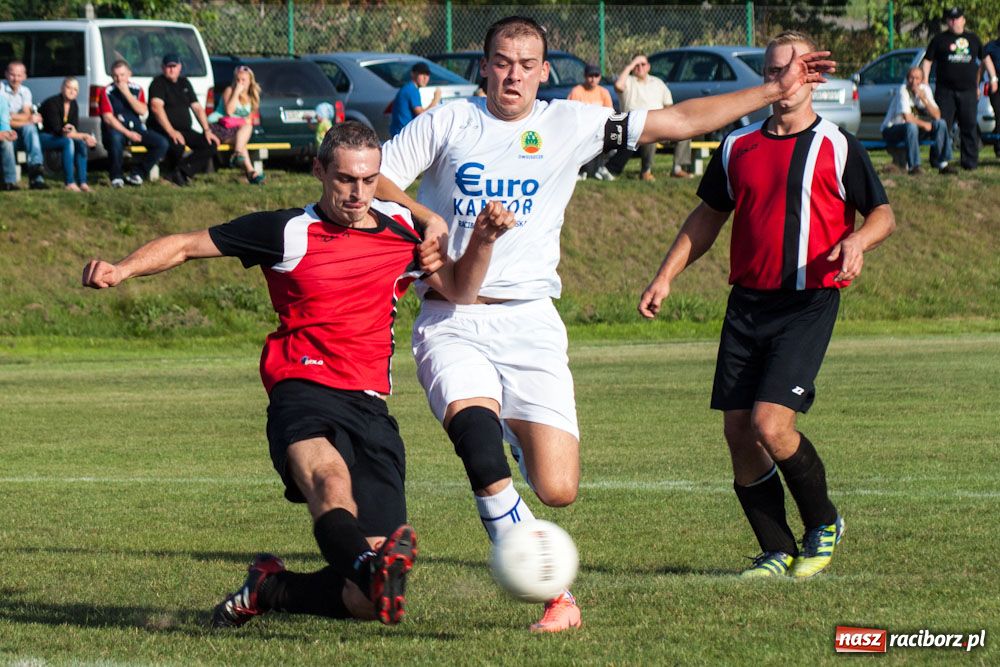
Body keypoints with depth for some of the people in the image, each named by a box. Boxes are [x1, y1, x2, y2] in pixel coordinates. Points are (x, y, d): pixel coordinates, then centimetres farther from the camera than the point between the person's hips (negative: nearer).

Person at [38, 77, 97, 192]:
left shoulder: (73, 106, 4)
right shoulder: (53, 103, -20)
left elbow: (74, 130, 2)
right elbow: (57, 130, -26)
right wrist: (84, 136, -28)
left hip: (55, 138, 7)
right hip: (42, 137, -7)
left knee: (82, 144, -17)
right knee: (68, 142, -32)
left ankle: (82, 182, -20)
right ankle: (70, 183, -36)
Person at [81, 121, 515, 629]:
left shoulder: (399, 231, 14)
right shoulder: (289, 233, 3)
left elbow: (458, 289, 26)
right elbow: (187, 245, 7)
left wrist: (483, 240, 7)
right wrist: (122, 270, -9)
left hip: (371, 408, 4)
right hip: (304, 392, -4)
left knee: (367, 601, -7)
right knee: (329, 475, -42)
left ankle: (270, 590, 18)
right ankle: (372, 568, -68)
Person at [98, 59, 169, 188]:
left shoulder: (137, 89, 10)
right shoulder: (107, 92, -2)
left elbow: (143, 111, -5)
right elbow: (108, 118, -11)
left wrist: (127, 94, -12)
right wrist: (127, 133, -20)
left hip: (136, 130, 4)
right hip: (116, 130, -4)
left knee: (162, 143, -15)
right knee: (115, 138, -41)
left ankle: (137, 174, -6)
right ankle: (116, 177, -20)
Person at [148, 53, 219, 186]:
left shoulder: (184, 83, 18)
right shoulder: (158, 83, -5)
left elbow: (197, 107, 18)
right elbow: (156, 107, -20)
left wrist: (207, 130, 6)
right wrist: (171, 132, -30)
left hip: (185, 130, 7)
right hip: (163, 130, -7)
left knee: (211, 145, -13)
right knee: (177, 145, -38)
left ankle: (180, 171, -20)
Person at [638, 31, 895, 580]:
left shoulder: (837, 147, 0)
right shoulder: (737, 148, 12)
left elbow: (883, 214, 5)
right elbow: (708, 217, 23)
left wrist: (857, 242, -17)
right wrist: (665, 277, 15)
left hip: (808, 306, -5)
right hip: (747, 303, 5)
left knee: (769, 425, -17)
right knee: (737, 432, -1)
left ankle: (824, 525, 7)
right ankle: (778, 553, 11)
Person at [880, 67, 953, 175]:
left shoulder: (925, 89, -1)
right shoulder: (903, 90, -20)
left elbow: (937, 116, -9)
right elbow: (907, 118, -29)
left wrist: (924, 99, -20)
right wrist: (923, 124, -15)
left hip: (913, 129, 7)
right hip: (891, 131, -7)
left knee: (941, 124, -9)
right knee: (911, 126, -38)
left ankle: (942, 164, -10)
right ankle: (913, 166, -34)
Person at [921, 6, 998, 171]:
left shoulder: (973, 39, 15)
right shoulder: (940, 39, 7)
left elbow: (985, 58, 24)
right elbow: (927, 61, 6)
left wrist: (993, 78, 17)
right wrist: (924, 82, -3)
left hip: (968, 91, 2)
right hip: (945, 92, -2)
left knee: (970, 127, 1)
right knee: (941, 127, -5)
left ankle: (970, 161, 6)